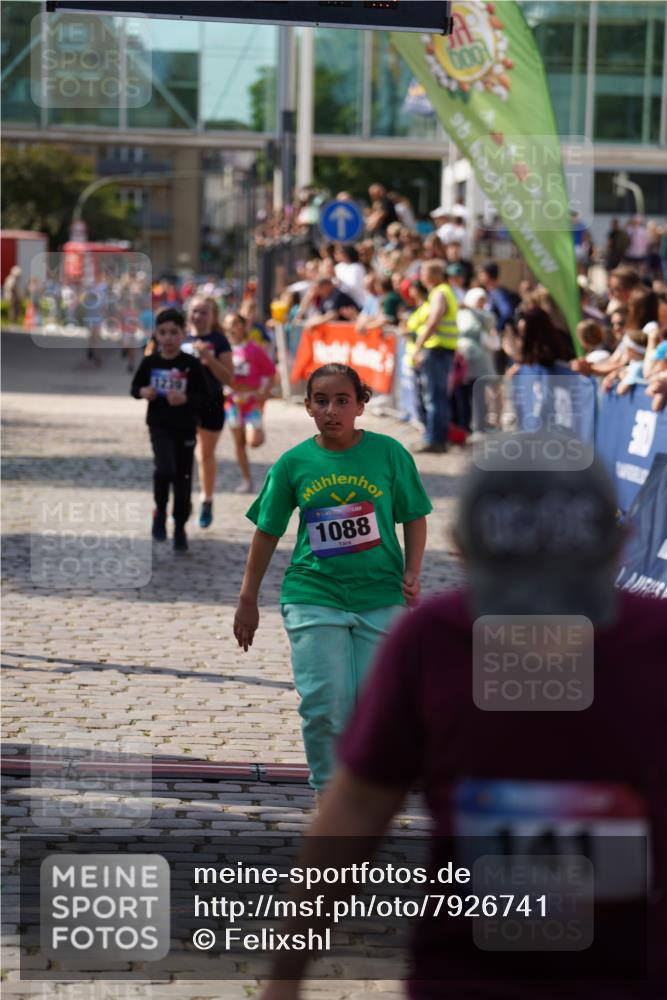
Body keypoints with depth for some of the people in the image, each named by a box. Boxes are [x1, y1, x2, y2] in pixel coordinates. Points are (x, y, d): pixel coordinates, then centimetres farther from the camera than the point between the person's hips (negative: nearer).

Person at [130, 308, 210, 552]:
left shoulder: (192, 365, -8)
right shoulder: (150, 362, -2)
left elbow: (204, 398, -6)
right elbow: (135, 387, 10)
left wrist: (185, 399, -24)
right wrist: (143, 392, -12)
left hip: (185, 428, 0)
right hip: (159, 426, 0)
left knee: (182, 479, 8)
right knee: (165, 469, -22)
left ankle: (180, 528, 25)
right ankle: (160, 512, 4)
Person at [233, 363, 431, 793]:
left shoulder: (388, 453, -1)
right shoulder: (294, 463, 1)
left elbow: (415, 518, 8)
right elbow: (268, 532, 9)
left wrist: (412, 574, -5)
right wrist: (248, 601, 12)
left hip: (381, 598, 0)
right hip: (314, 596, 0)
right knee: (324, 704, -9)